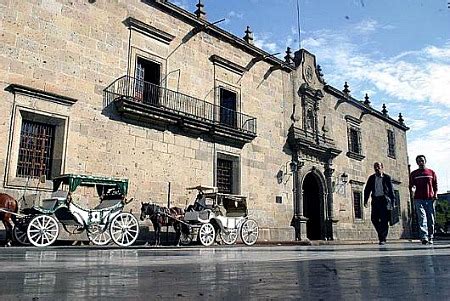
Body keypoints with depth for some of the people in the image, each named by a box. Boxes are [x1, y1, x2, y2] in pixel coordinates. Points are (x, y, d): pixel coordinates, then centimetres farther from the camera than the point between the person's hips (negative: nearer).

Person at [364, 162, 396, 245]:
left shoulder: (387, 177, 5)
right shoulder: (371, 178, 12)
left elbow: (391, 190, 4)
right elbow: (367, 190, 11)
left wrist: (392, 201, -3)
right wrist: (365, 201, 2)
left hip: (384, 200, -3)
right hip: (375, 200, 3)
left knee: (384, 220, -5)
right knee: (374, 219, -2)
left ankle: (383, 238, 0)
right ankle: (381, 234, 18)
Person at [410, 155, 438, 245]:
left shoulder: (431, 172, 14)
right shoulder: (413, 174, 10)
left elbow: (435, 185, 14)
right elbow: (411, 185, 10)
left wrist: (435, 194, 0)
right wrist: (412, 188, -12)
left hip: (430, 199, 2)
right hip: (419, 199, -2)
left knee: (431, 220, 4)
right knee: (422, 218, -12)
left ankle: (430, 238, 13)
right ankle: (424, 237, -19)